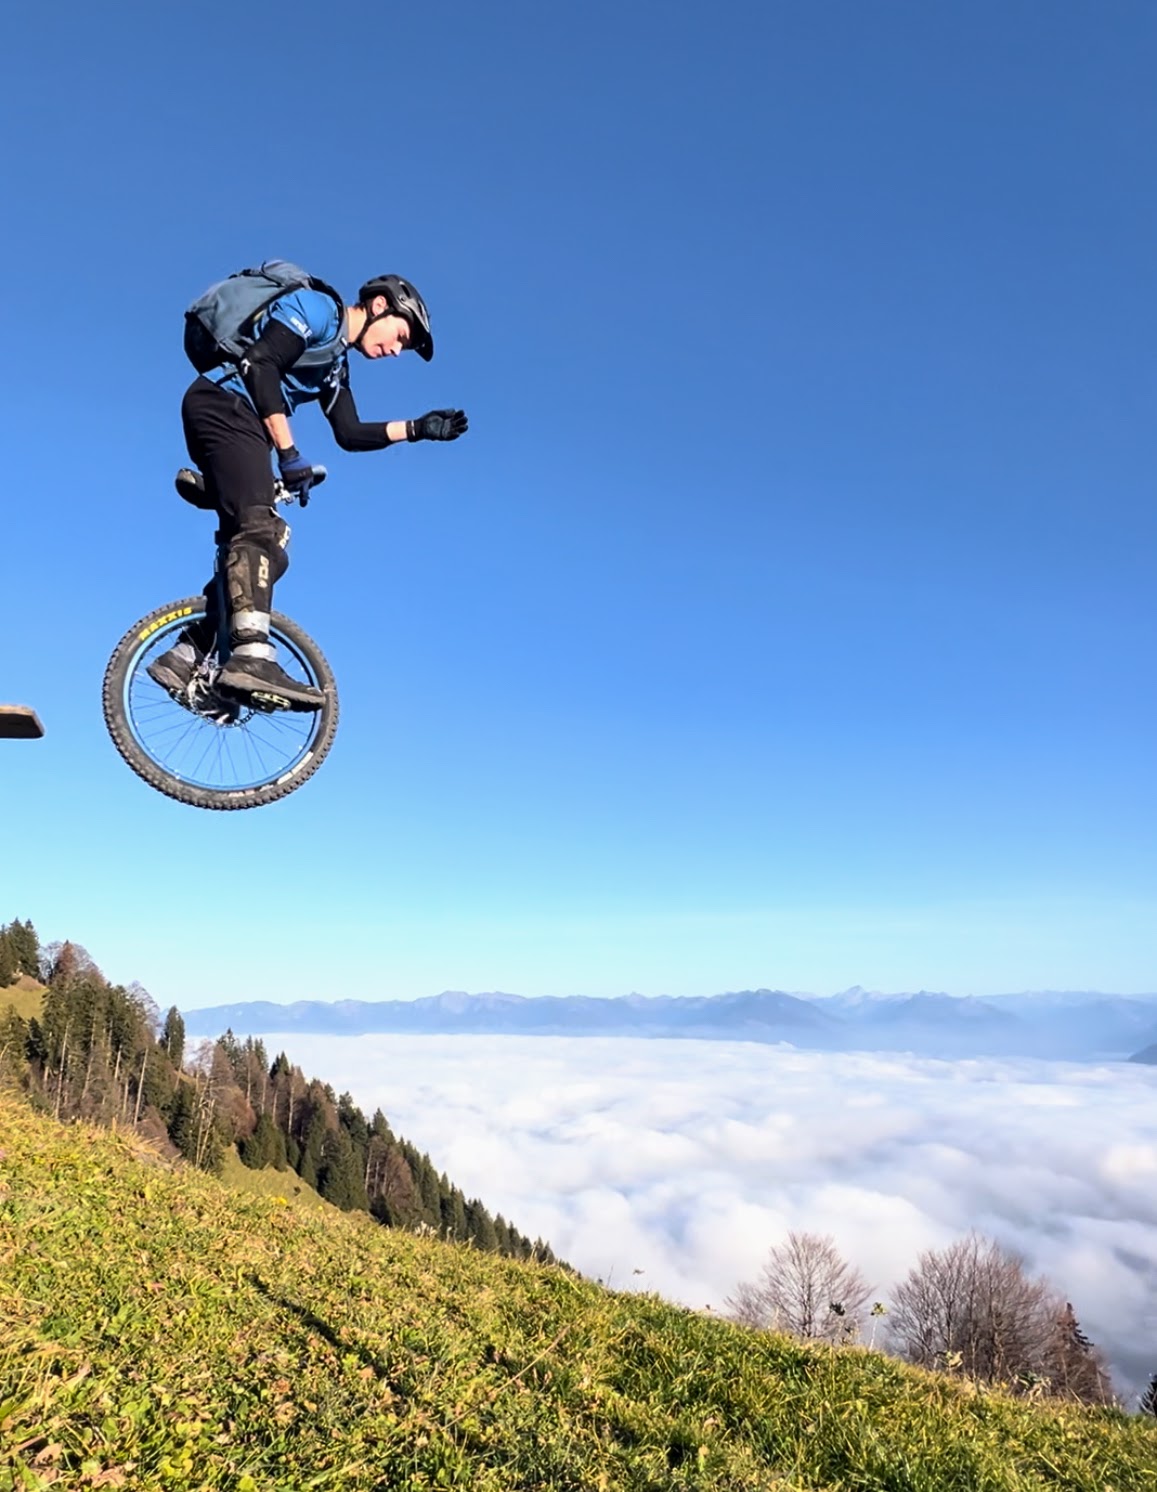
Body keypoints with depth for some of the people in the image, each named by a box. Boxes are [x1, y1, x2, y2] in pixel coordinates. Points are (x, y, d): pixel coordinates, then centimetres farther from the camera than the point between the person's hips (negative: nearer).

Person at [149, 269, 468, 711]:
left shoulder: (335, 364, 25)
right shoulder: (318, 307, -3)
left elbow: (350, 433, 22)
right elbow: (259, 364, -16)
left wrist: (418, 429, 15)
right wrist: (288, 452, -19)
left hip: (239, 425, 10)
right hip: (223, 405, -10)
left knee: (266, 548, 5)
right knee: (260, 527, -27)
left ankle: (185, 656, 5)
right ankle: (253, 656, -42)